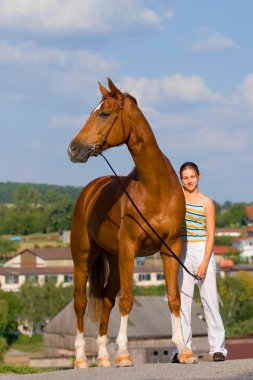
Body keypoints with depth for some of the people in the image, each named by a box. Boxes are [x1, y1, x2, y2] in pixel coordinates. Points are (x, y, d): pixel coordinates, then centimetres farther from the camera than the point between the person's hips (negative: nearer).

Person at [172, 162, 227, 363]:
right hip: (182, 253, 3)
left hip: (202, 250, -3)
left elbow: (211, 235, -5)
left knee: (209, 298, -4)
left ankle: (217, 348, -3)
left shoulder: (207, 203, -1)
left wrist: (204, 263, -13)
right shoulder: (178, 195, 9)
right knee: (183, 299, 2)